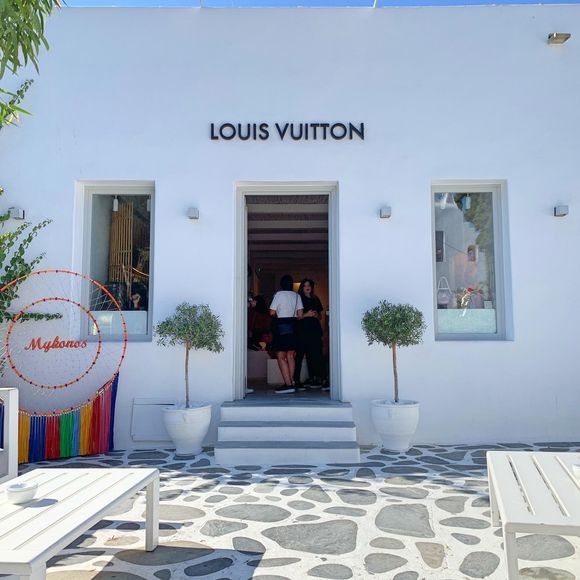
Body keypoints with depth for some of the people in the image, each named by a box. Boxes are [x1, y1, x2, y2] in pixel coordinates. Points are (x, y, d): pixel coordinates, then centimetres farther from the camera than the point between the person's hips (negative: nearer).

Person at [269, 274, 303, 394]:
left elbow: (272, 312, -8)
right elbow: (300, 315, 4)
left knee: (281, 356, -5)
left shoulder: (279, 294, -5)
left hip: (281, 325, -5)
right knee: (290, 356, 10)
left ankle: (288, 384, -13)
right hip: (293, 326, 6)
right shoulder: (297, 296, 7)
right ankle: (289, 383, 11)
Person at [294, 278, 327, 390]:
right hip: (302, 331, -4)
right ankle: (296, 380, 1)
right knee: (300, 355, -4)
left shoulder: (315, 299, 17)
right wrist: (306, 314, -15)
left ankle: (321, 379, -1)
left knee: (317, 355, -2)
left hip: (315, 329, 4)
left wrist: (316, 315, 1)